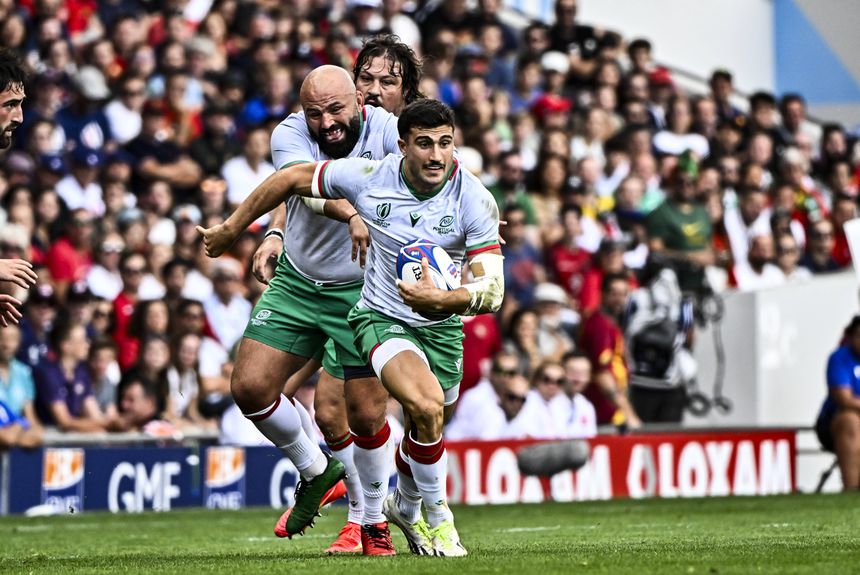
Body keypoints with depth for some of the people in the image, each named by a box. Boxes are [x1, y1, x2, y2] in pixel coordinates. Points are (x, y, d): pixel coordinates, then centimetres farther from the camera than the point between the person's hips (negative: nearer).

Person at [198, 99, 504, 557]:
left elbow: (492, 289, -23)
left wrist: (444, 299, -43)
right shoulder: (368, 177, -18)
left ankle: (406, 505, 51)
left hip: (442, 326, 3)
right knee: (427, 408, -28)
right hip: (382, 318, -3)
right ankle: (437, 517, -5)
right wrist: (231, 229, 6)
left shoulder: (475, 200, -19)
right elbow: (292, 179, -2)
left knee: (425, 429, 16)